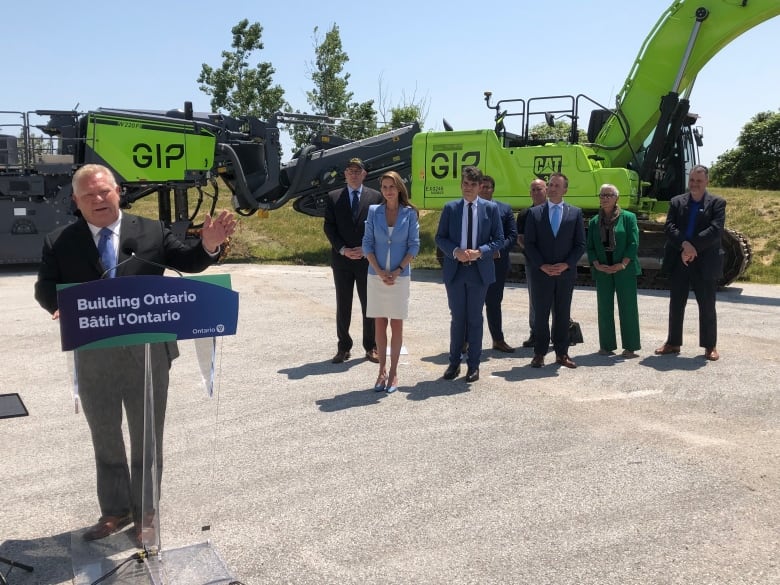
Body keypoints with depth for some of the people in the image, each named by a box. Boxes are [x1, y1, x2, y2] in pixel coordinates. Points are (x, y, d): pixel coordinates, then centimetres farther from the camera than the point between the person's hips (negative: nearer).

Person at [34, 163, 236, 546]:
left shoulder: (152, 232, -1)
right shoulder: (59, 243, -1)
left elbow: (189, 263, 2)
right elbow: (45, 287, -2)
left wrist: (209, 245, -20)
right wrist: (60, 307, -25)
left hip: (147, 353, -1)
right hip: (93, 358, 1)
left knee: (147, 439, 13)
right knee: (105, 440, 18)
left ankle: (145, 514, 31)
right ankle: (114, 511, 38)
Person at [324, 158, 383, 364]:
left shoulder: (375, 196, 4)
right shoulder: (333, 198, 7)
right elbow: (329, 227, 2)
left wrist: (366, 249, -10)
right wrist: (342, 250, -10)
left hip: (367, 259, -1)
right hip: (341, 259, 1)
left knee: (369, 305, 4)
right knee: (343, 305, 6)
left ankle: (371, 347, 14)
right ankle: (343, 347, 15)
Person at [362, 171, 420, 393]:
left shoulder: (410, 213, 0)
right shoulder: (374, 211, 3)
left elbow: (414, 245, -2)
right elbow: (367, 243, 1)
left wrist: (397, 271, -12)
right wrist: (380, 272, -11)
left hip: (400, 276, -1)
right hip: (376, 276, 1)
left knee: (397, 324, 3)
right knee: (380, 324, 6)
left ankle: (393, 373, 12)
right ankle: (382, 371, 14)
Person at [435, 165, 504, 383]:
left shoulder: (491, 208, 1)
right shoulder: (450, 208, 4)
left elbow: (499, 240, 1)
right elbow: (440, 238, 4)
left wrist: (480, 252, -15)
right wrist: (455, 251, -13)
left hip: (479, 270, -1)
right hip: (455, 269, 1)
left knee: (475, 318, 7)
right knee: (457, 318, 8)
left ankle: (473, 365, 16)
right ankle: (454, 362, 20)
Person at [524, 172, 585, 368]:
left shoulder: (575, 213, 4)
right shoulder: (534, 213, 3)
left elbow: (580, 244, 3)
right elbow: (529, 243, 0)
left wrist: (566, 264, -10)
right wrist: (542, 266, -11)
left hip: (566, 272, 1)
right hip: (541, 272, -1)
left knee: (563, 314, 8)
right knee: (540, 314, 4)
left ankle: (562, 353, 17)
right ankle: (539, 353, 13)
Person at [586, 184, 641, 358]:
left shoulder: (628, 217, 0)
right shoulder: (594, 222, 11)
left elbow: (634, 243, -5)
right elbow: (590, 247, 9)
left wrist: (622, 264, -14)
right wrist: (596, 264, -8)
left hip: (624, 270, -3)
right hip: (602, 271, 3)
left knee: (628, 308, 0)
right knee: (604, 309, 6)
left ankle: (630, 346, 6)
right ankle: (606, 345, 14)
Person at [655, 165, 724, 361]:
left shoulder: (717, 203, 2)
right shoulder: (676, 202, 10)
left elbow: (716, 230, -11)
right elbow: (669, 227, -2)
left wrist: (692, 247, -19)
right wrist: (684, 245, -19)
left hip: (705, 263, -3)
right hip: (678, 262, 3)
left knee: (707, 306, 5)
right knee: (676, 304, 10)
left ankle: (710, 346, 15)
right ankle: (673, 342, 20)